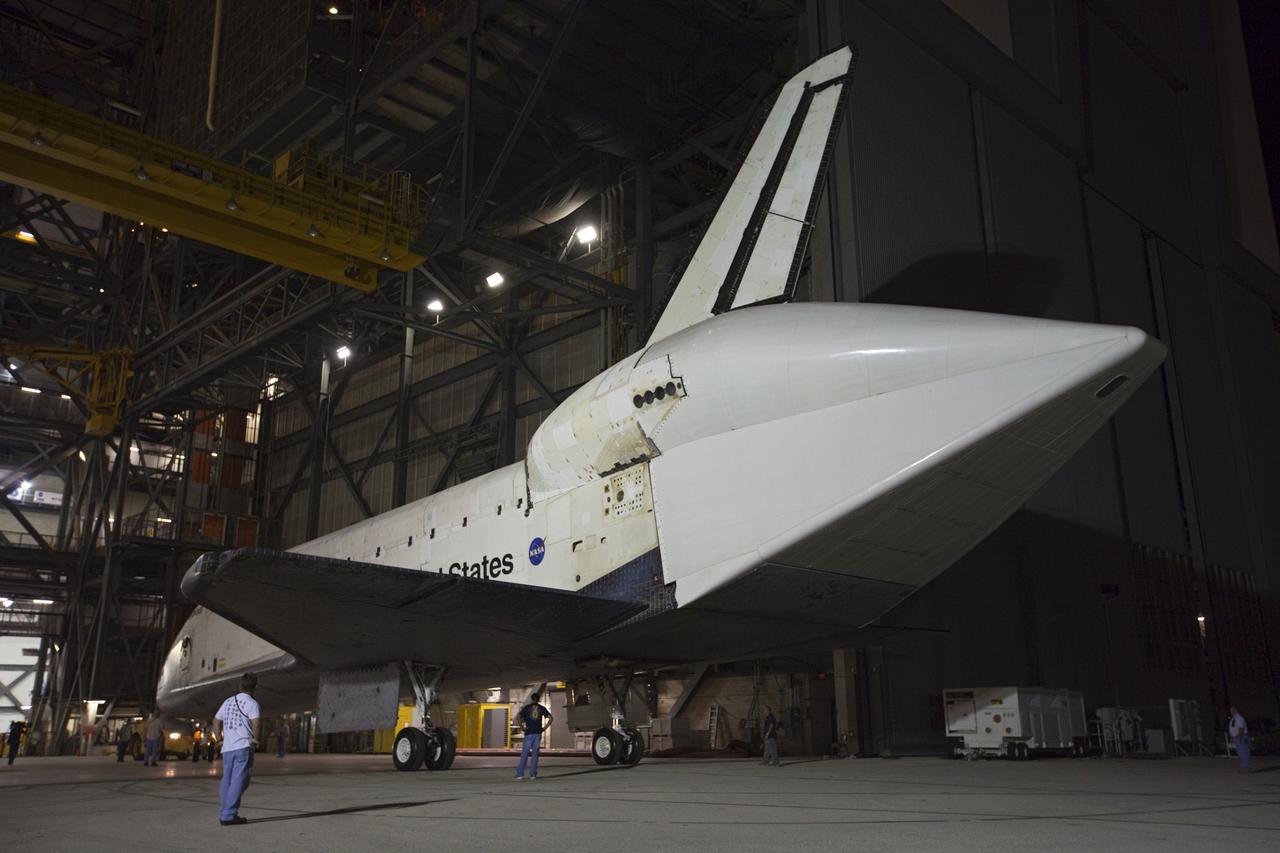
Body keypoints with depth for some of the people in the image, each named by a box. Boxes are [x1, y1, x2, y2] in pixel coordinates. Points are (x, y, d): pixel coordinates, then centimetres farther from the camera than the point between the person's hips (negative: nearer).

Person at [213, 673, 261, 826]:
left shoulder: (228, 701, 17)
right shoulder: (251, 703, -4)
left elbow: (216, 720, 24)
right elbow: (255, 722, -18)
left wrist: (220, 737, 27)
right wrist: (255, 739, -3)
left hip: (227, 748, 7)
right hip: (243, 747, -6)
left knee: (227, 780, 12)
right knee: (239, 781, -5)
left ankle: (223, 814, 14)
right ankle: (229, 815, -9)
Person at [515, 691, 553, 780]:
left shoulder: (526, 708, 3)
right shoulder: (541, 708, 9)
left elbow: (519, 718, -10)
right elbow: (550, 718, 2)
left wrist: (522, 727, -3)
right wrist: (544, 728, 3)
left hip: (529, 733, -2)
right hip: (538, 733, 2)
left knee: (524, 753, -1)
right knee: (535, 754, 6)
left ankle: (520, 774, -6)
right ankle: (533, 774, 4)